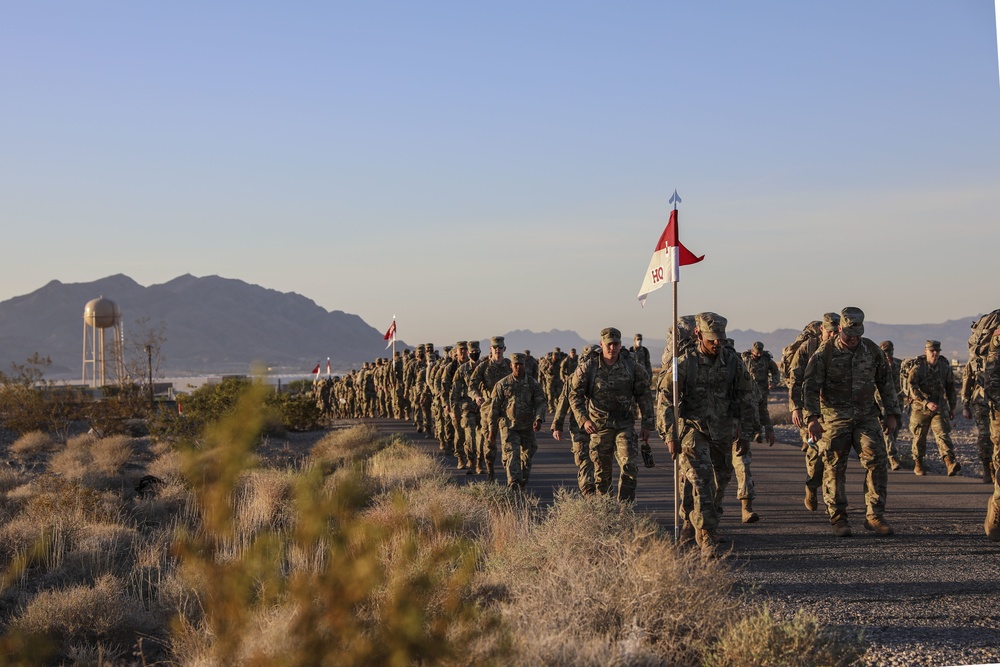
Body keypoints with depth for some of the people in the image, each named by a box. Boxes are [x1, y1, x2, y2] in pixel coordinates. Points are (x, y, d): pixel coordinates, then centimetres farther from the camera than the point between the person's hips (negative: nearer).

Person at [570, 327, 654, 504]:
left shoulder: (632, 368, 1)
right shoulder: (587, 368, -2)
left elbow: (644, 396, 8)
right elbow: (575, 396, 1)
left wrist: (647, 424, 2)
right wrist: (583, 420, -11)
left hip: (625, 424, 0)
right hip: (599, 426, 0)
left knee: (629, 466, -15)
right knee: (601, 472, 4)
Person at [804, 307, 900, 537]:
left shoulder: (872, 350, 6)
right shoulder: (825, 352, -6)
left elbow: (885, 383, 15)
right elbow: (811, 386, -8)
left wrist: (891, 413, 11)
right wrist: (812, 418, -16)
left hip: (866, 416, 3)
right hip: (834, 418, -3)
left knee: (877, 462, -8)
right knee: (834, 468, 0)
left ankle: (875, 516, -1)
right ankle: (838, 519, 8)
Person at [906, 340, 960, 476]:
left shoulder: (945, 367, 5)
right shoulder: (917, 368, -8)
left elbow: (950, 387, 16)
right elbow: (913, 389, -17)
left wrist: (952, 407, 18)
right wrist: (927, 403, -27)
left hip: (940, 408, 2)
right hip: (920, 408, -2)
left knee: (943, 434, -13)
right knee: (919, 437, 8)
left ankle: (950, 464, -28)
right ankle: (918, 465, 24)